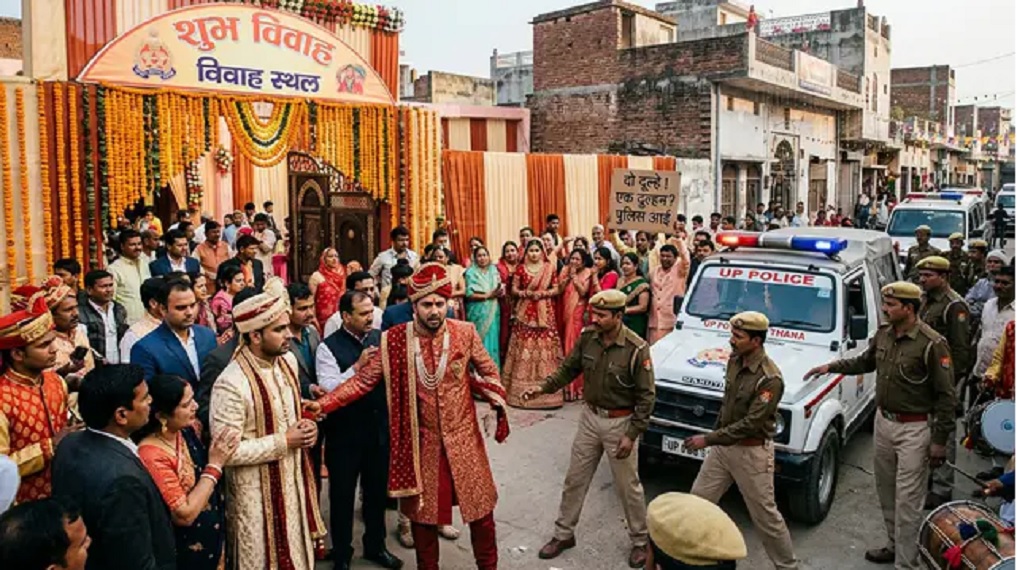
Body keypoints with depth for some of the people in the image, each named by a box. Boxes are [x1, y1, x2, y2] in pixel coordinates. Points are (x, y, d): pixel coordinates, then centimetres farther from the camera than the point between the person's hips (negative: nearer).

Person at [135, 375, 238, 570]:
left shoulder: (189, 429, -6)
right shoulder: (152, 455, -27)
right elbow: (184, 515, -24)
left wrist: (219, 456, -9)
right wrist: (214, 465, -23)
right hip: (185, 551, -6)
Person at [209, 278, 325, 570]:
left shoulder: (287, 359, -2)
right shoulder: (231, 384, -26)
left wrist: (304, 426, -6)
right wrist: (283, 442, -23)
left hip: (293, 476, 7)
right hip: (256, 489, -7)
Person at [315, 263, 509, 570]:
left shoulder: (465, 333, -8)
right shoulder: (393, 340, -9)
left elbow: (489, 371, 6)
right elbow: (362, 380, -8)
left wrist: (495, 401, -11)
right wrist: (321, 405, -17)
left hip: (463, 439, 1)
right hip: (420, 442, 0)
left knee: (481, 509, 11)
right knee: (423, 513, 14)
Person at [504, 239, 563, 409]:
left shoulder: (549, 268, 5)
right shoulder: (520, 268, 5)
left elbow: (556, 289, 5)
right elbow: (514, 289, 6)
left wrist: (543, 293, -11)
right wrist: (526, 293, -11)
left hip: (544, 313, 0)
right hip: (525, 312, 0)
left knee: (545, 345, -3)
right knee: (524, 346, -3)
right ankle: (523, 390, 4)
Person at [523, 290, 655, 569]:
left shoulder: (637, 349, -22)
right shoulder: (587, 337, -8)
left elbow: (646, 396, -16)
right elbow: (569, 368, 4)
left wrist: (632, 435, -17)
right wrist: (543, 387, -11)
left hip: (620, 423, -4)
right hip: (590, 417, 5)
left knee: (628, 487, 11)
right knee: (575, 480, 14)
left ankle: (640, 541, 32)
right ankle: (564, 534, 31)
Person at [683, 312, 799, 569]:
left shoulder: (770, 379, -25)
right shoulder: (735, 360, 0)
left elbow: (750, 424, -26)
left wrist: (708, 439, -25)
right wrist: (714, 436, 16)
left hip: (752, 453, -7)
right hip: (723, 445, 7)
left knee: (765, 515, 8)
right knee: (697, 501, 11)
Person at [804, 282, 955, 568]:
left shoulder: (932, 344, -19)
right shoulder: (883, 334, 1)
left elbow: (946, 395, -15)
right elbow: (865, 362, 21)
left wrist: (940, 440, -14)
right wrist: (831, 367, 9)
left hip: (914, 429, -7)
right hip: (883, 421, 7)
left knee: (907, 499, 0)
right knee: (886, 492, 18)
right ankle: (894, 546, 36)